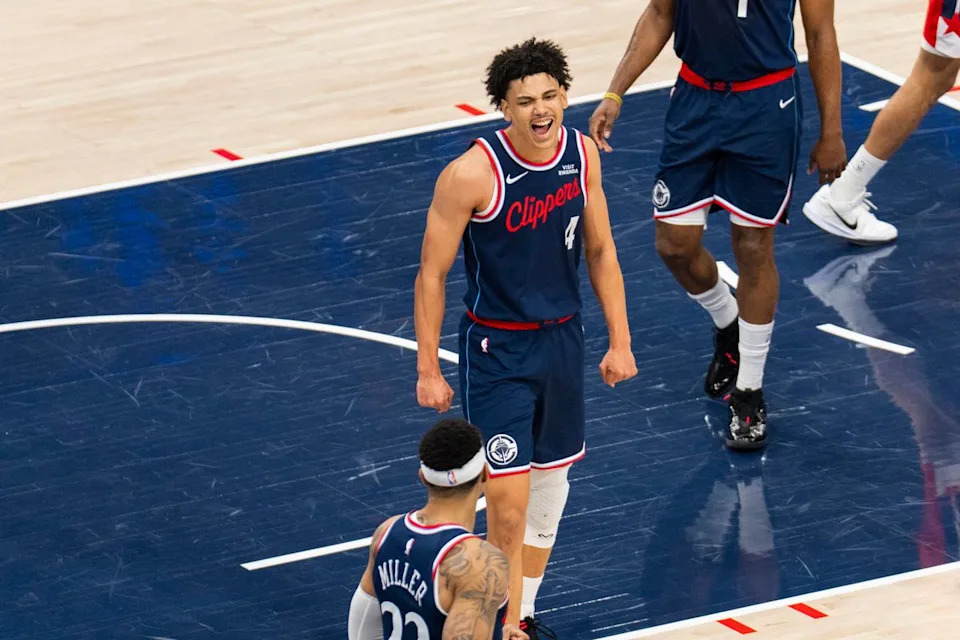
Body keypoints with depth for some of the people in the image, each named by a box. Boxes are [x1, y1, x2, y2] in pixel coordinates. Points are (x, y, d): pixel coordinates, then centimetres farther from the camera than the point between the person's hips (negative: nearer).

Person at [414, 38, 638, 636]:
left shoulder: (582, 154, -5)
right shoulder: (473, 173, -22)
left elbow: (601, 251, 9)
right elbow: (432, 275, -13)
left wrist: (620, 340, 7)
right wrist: (429, 371, -10)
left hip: (562, 339, 6)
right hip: (498, 349, -6)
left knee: (551, 482, 16)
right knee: (509, 500, -11)